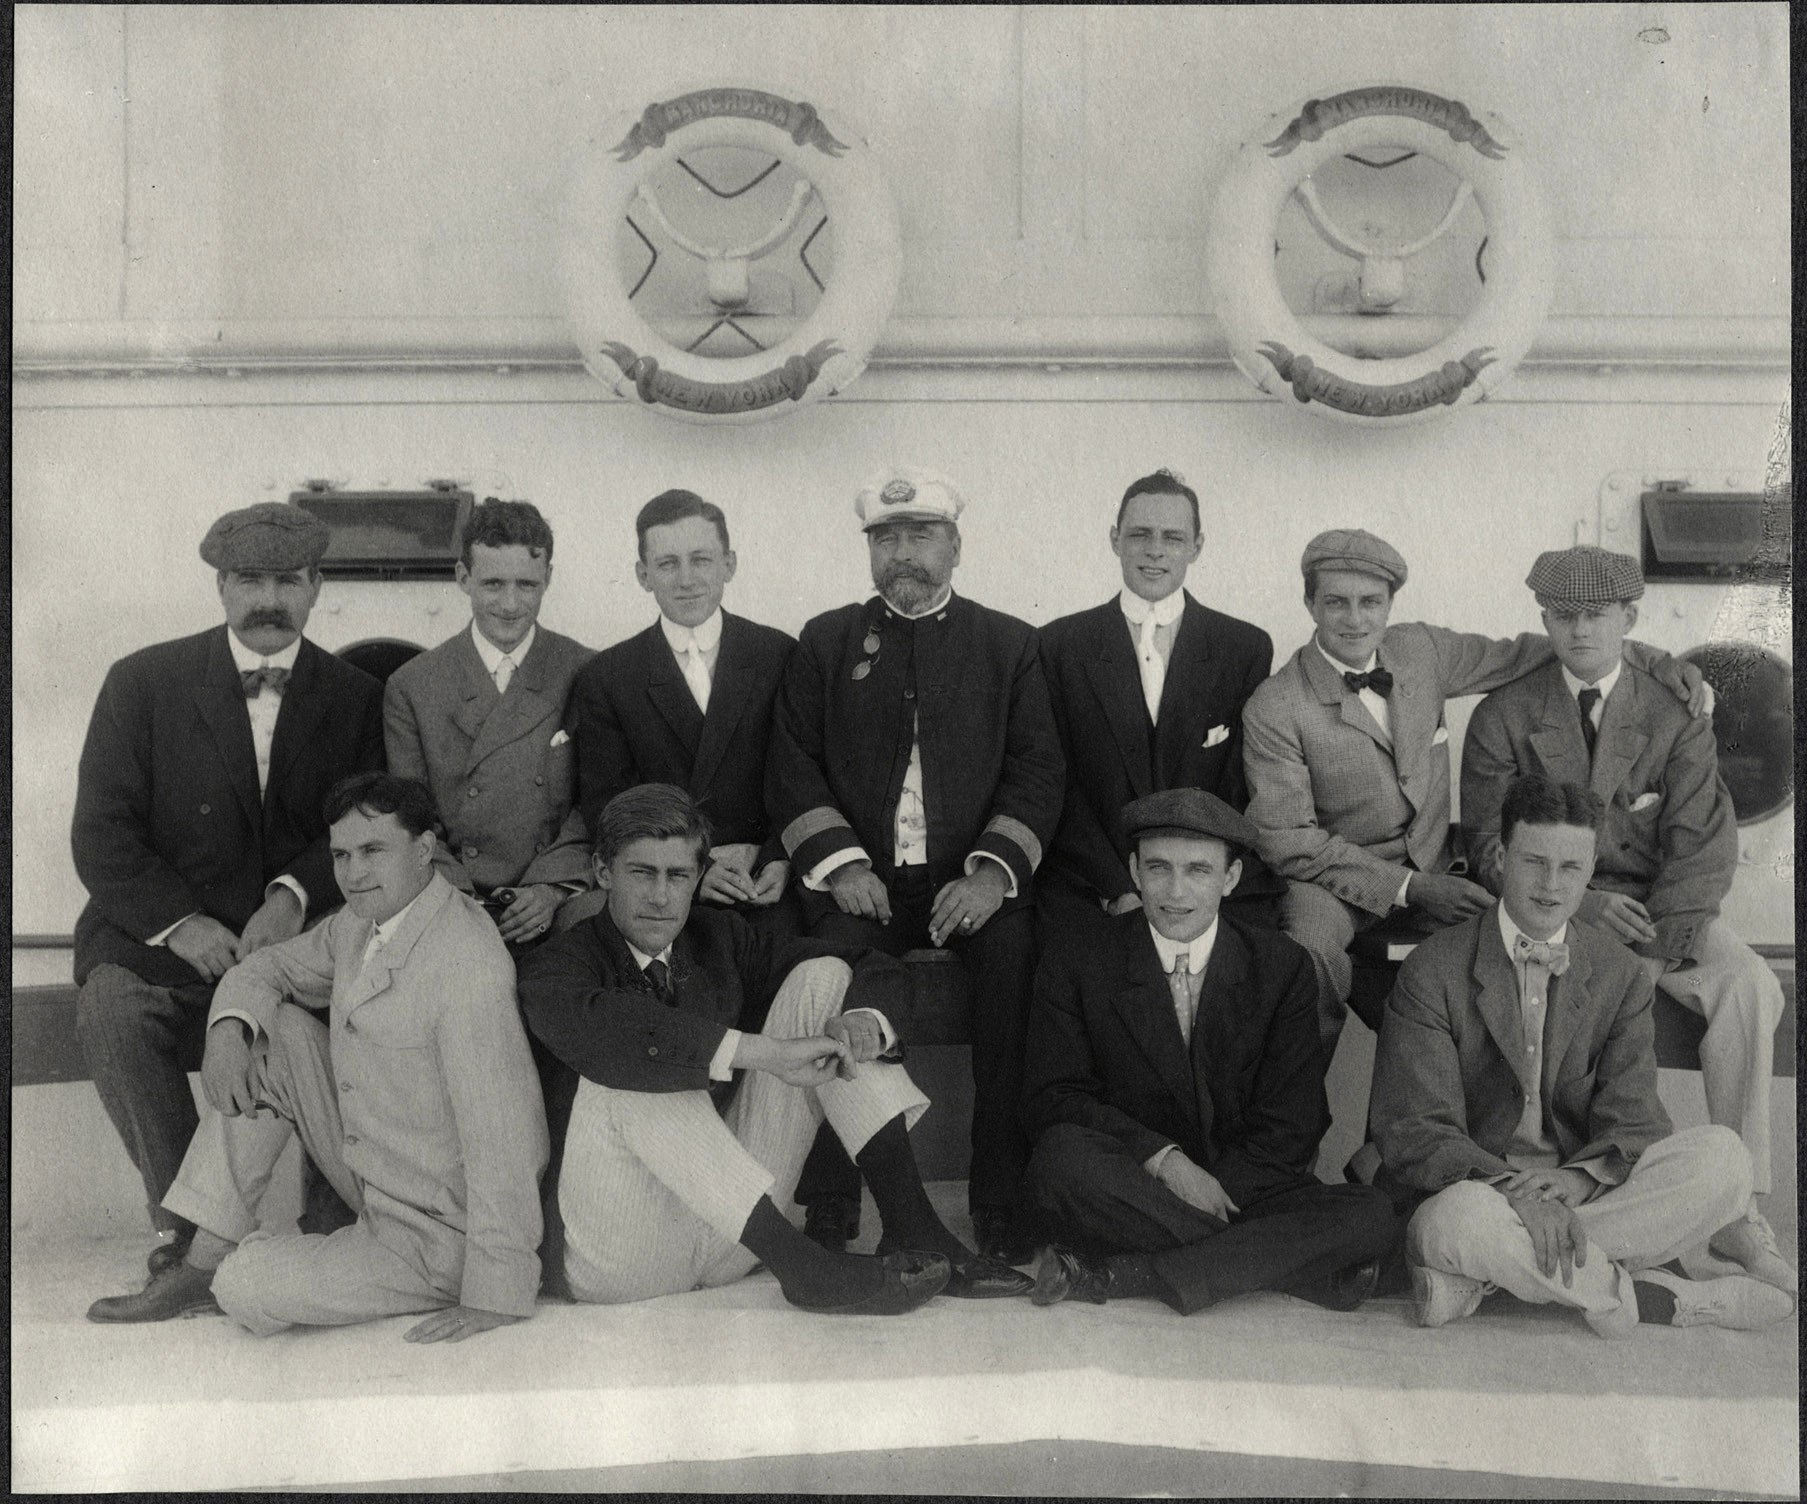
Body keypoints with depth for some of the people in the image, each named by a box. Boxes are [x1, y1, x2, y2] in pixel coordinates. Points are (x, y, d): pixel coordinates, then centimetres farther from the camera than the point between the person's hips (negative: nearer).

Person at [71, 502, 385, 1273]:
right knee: (112, 1008, -30)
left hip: (300, 932, 0)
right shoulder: (143, 681, 4)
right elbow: (100, 834, 0)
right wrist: (178, 922, -16)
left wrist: (295, 894, -16)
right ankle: (183, 1223, -14)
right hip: (161, 933, 0)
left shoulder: (356, 698, 8)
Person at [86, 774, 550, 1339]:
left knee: (247, 1290, -20)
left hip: (439, 1234, -9)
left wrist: (496, 1296, -29)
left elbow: (501, 1139, -30)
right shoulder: (364, 920, 1)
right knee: (269, 1031, 3)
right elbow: (267, 968, 16)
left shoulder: (468, 964, -28)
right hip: (372, 1174, 9)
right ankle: (203, 1264, 7)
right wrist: (227, 1029, -7)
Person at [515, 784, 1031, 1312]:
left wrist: (865, 1024, -18)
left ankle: (911, 1225, -16)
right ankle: (796, 1260, -32)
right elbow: (597, 1028, -33)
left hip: (732, 1225, 5)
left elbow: (879, 972, 6)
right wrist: (770, 1053, -36)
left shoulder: (718, 937, 8)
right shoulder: (554, 966, -7)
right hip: (621, 1260, -4)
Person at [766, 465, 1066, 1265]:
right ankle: (829, 1199, -19)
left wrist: (994, 871, -12)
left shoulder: (1009, 644, 14)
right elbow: (792, 766, 8)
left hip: (972, 879, 0)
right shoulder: (825, 642, 16)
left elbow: (1037, 772, 5)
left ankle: (1002, 1200, -19)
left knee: (1015, 952, -31)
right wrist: (840, 860, -9)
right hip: (864, 877, 0)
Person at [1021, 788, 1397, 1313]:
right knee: (1061, 1154, -33)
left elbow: (1290, 1130, 1)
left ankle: (1113, 1275, -26)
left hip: (1245, 1188, 2)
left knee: (1371, 1217, -26)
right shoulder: (1075, 964, 1)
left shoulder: (1282, 968, 4)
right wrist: (1163, 1158, -20)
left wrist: (1214, 1188, -15)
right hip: (1132, 1186, -1)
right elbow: (1054, 1100, -6)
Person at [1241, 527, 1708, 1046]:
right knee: (1310, 943, -36)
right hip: (1336, 882, -4)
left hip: (1432, 869, 5)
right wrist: (1409, 888, -20)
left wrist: (1656, 662, 0)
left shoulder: (1421, 649, 1)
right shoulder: (1273, 711, -14)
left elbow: (1521, 653, 11)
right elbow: (1288, 842, -15)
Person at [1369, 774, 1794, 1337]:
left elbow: (1632, 1121, 0)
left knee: (1721, 1155, -19)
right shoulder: (1434, 970, -6)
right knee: (1459, 1218, -38)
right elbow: (1412, 1132, -12)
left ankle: (1473, 1280, -25)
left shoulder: (1621, 974, 7)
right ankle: (1665, 1298, -17)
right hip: (1477, 1191, -4)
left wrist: (1582, 1177, -23)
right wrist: (1514, 1190, -28)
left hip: (1579, 1197, 4)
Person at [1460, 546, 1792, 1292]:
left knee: (1751, 986, -26)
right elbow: (1489, 845, -2)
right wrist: (1580, 903, -18)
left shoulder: (1675, 716, 7)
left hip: (1657, 911, 2)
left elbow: (1703, 843, -2)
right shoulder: (1503, 717, 4)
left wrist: (1658, 941, -19)